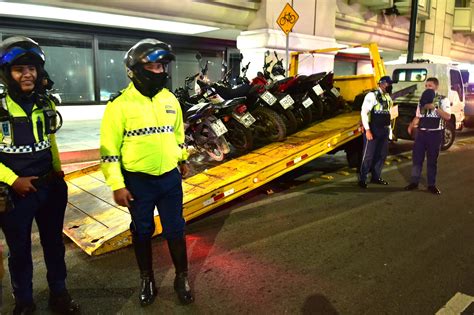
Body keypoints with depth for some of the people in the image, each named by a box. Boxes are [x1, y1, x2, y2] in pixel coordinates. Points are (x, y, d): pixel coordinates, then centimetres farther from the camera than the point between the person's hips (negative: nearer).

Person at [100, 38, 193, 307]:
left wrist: (183, 159, 26)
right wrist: (117, 185, -13)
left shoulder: (170, 99, 4)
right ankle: (147, 280, 34)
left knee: (175, 230, 11)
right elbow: (109, 148, -10)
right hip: (138, 180, -3)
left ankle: (182, 278, 30)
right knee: (142, 232, 14)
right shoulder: (120, 104, -11)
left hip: (170, 177, 3)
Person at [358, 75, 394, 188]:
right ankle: (362, 179, 7)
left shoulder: (387, 97, 14)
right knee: (368, 155, -4)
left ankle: (376, 177, 25)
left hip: (384, 130, 8)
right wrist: (367, 130, -19)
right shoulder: (372, 95, -10)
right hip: (373, 130, -8)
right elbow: (364, 112, -15)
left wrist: (388, 128, 14)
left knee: (381, 155, 12)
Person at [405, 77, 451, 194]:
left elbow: (447, 117, -14)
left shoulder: (443, 100, -4)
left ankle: (431, 185, 17)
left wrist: (434, 107, -22)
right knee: (417, 158, 6)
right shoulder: (422, 99, 10)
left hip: (435, 134, -3)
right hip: (421, 133, 4)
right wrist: (411, 126, -3)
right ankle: (414, 182, 16)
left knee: (432, 160, 7)